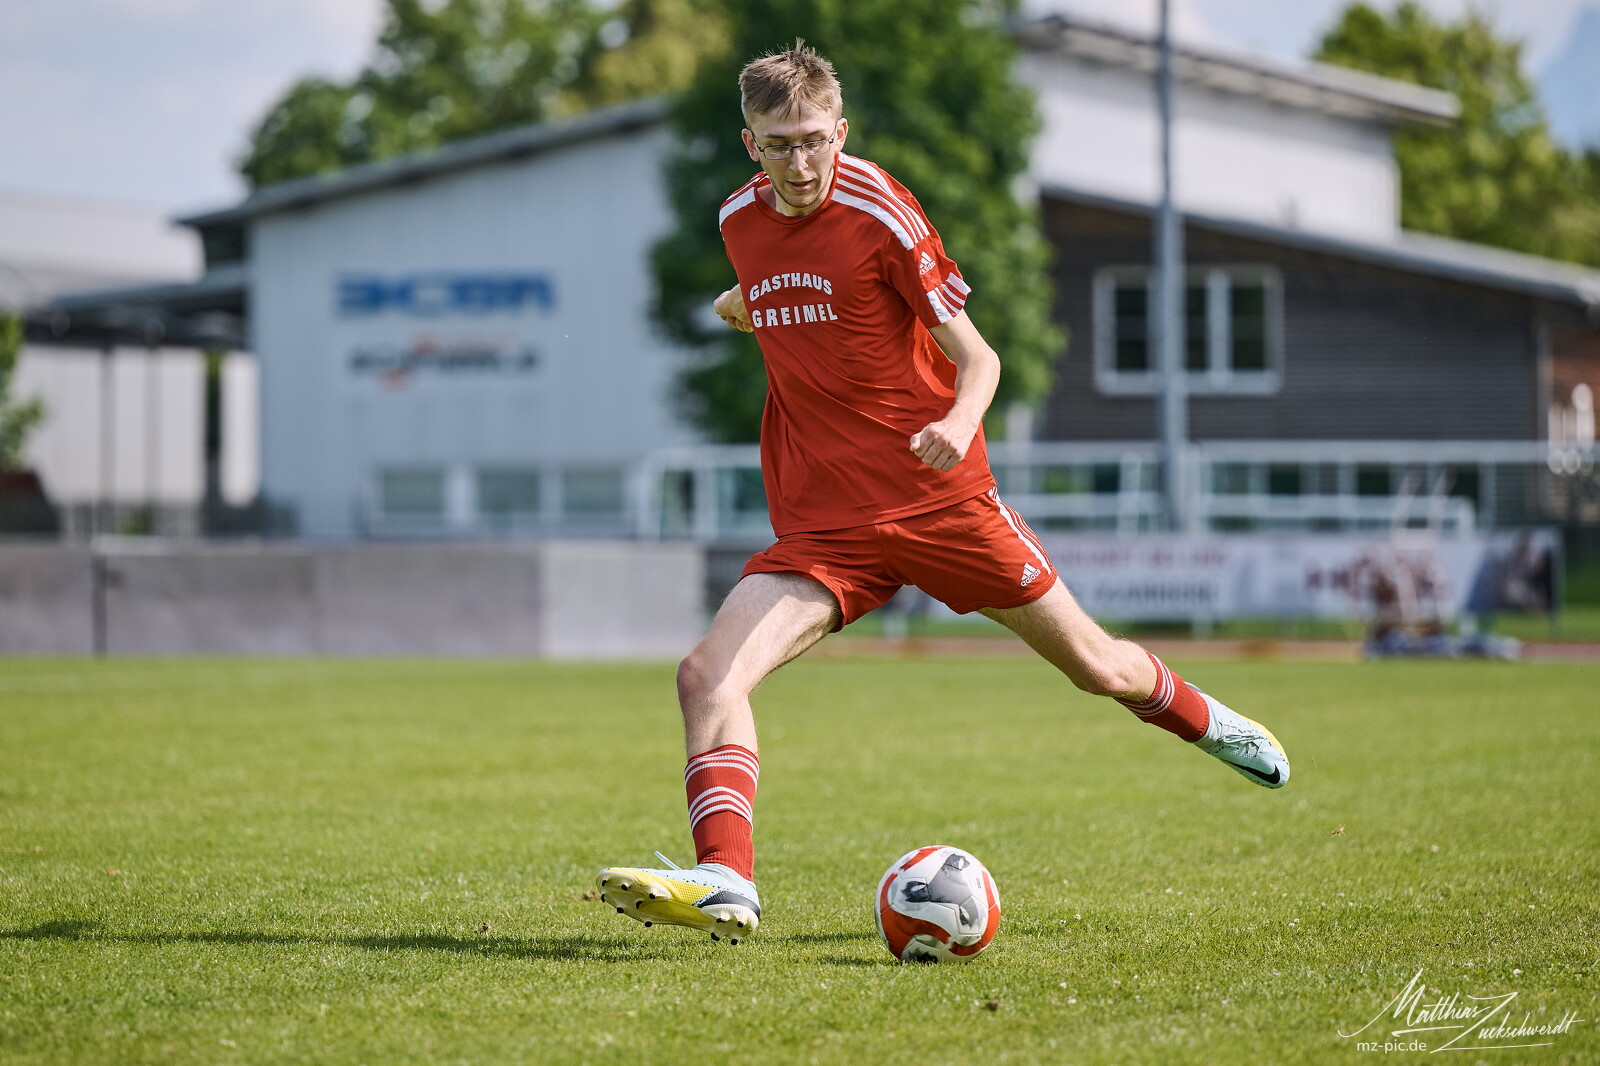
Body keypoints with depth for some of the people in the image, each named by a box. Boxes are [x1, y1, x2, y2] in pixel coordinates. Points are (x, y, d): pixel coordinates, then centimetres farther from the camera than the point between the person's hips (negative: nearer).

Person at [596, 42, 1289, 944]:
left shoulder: (881, 215, -12)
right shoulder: (740, 220, 4)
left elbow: (977, 357, -12)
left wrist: (958, 424, -28)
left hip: (941, 498, -3)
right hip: (821, 524, 3)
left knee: (1097, 666, 10)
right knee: (707, 676, -20)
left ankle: (1203, 718, 43)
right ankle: (727, 884, -29)